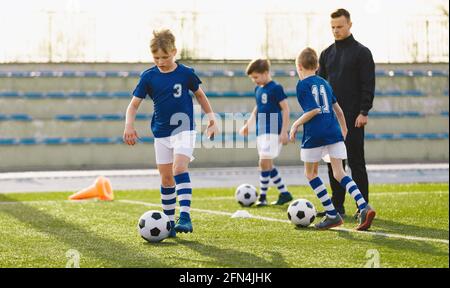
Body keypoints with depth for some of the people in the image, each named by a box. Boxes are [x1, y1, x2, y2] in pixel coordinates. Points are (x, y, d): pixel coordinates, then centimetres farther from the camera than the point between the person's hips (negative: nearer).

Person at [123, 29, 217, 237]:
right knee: (166, 178, 6)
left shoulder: (185, 73, -5)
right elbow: (134, 104, -1)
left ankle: (185, 216, -29)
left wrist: (211, 117, 13)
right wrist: (129, 126, -18)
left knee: (179, 168, -23)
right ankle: (169, 222, 16)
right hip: (161, 133, 3)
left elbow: (199, 94, 12)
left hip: (184, 129, -3)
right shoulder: (148, 77, -3)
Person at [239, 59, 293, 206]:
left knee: (264, 162, -12)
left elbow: (285, 109, -11)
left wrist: (284, 132, -15)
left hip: (273, 132, -8)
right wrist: (247, 125, 23)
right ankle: (284, 193, 18)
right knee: (268, 165, 9)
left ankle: (263, 196, -5)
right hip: (261, 132, 8)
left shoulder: (276, 88, -10)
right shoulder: (258, 89, 13)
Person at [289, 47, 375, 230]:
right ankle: (364, 207, -16)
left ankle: (332, 215, 6)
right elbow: (337, 108, 23)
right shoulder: (324, 83, 17)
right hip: (334, 132, 6)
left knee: (311, 173, 11)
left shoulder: (302, 85, -3)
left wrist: (296, 124, -3)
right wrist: (344, 129, 35)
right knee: (339, 173, 5)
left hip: (314, 135, -6)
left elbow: (313, 110, -13)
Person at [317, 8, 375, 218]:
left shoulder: (361, 52, -2)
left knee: (356, 161, -5)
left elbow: (368, 84, -8)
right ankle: (337, 205, 11)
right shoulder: (327, 54, 14)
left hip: (353, 117, -5)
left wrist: (364, 112, -16)